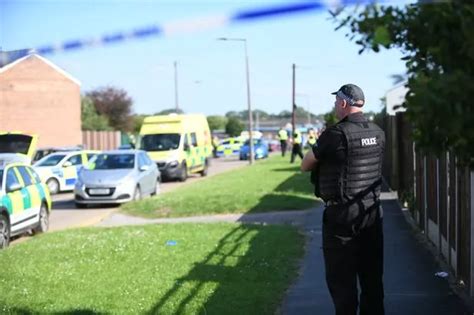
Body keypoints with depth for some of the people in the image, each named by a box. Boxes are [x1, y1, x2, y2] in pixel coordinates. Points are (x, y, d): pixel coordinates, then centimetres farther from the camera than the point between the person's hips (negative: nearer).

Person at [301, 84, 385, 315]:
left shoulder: (336, 134, -16)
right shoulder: (378, 133, 4)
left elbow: (305, 166, -6)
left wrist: (320, 157, 13)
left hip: (342, 215, -6)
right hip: (372, 212, 6)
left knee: (341, 279, 2)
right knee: (372, 276, 13)